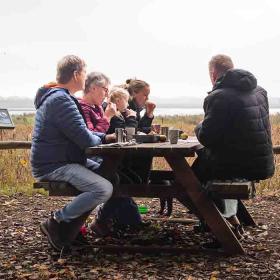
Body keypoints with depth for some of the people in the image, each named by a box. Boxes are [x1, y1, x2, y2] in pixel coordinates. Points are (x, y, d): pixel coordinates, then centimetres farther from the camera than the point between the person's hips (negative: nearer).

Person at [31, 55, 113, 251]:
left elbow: (76, 132, 19)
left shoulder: (55, 96, 17)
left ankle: (71, 226, 12)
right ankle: (56, 222, -8)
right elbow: (85, 139, -24)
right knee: (104, 190, -25)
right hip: (54, 166, -11)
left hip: (61, 160, 11)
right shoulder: (61, 100, -19)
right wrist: (100, 139, -1)